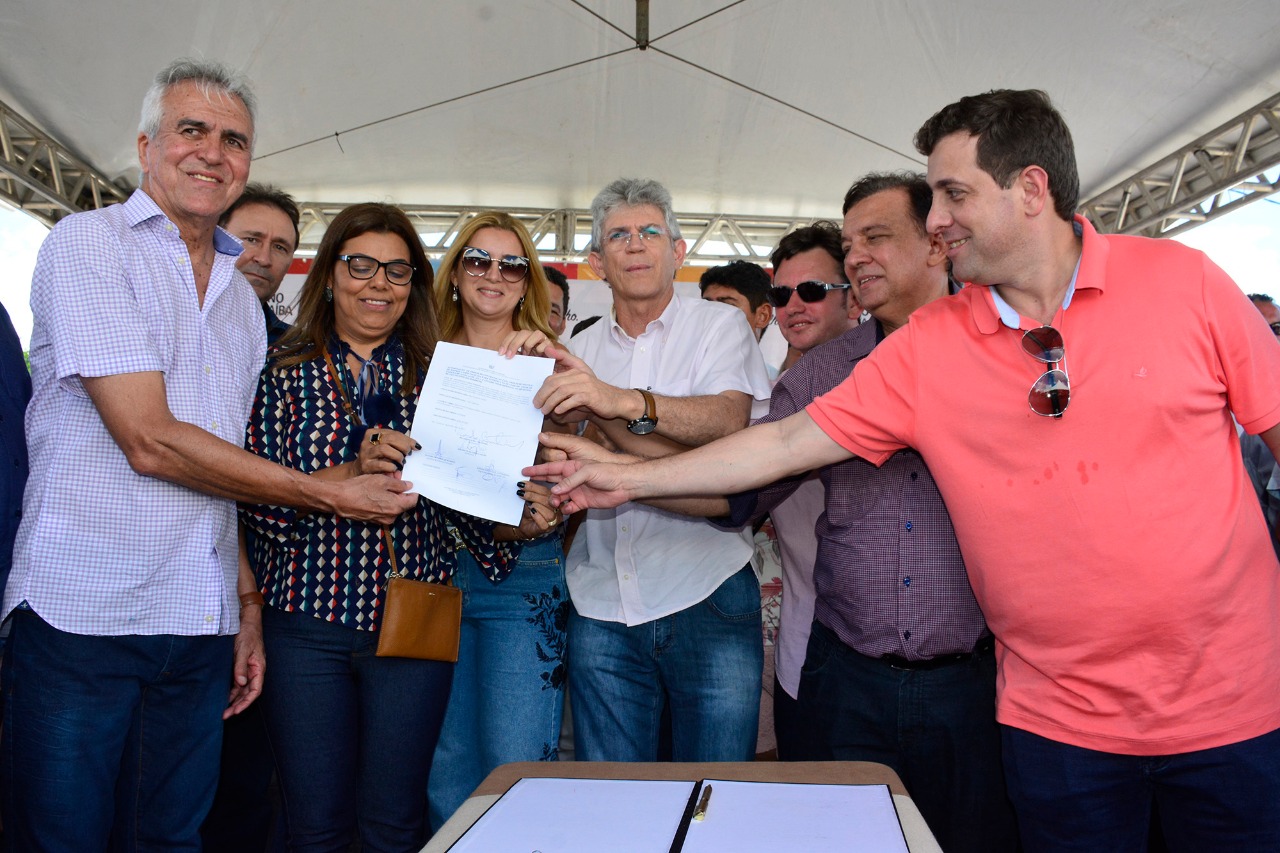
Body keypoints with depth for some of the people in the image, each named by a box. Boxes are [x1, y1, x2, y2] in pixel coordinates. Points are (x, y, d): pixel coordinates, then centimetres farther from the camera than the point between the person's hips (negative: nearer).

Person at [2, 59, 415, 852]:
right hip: (83, 615, -5)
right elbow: (150, 442, -15)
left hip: (202, 626, 6)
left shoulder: (242, 297, 15)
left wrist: (249, 605, 10)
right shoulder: (88, 243, -5)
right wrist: (332, 494, -12)